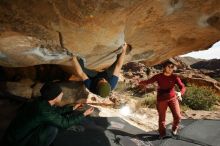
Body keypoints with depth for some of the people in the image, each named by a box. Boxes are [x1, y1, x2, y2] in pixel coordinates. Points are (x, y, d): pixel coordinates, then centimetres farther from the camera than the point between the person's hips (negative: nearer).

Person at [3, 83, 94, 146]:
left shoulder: (42, 103, -5)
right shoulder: (44, 111, -32)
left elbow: (58, 110, 15)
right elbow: (65, 123, -21)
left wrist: (73, 108, 23)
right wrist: (84, 114, -11)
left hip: (22, 134, 9)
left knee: (55, 122, 4)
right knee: (53, 128, -23)